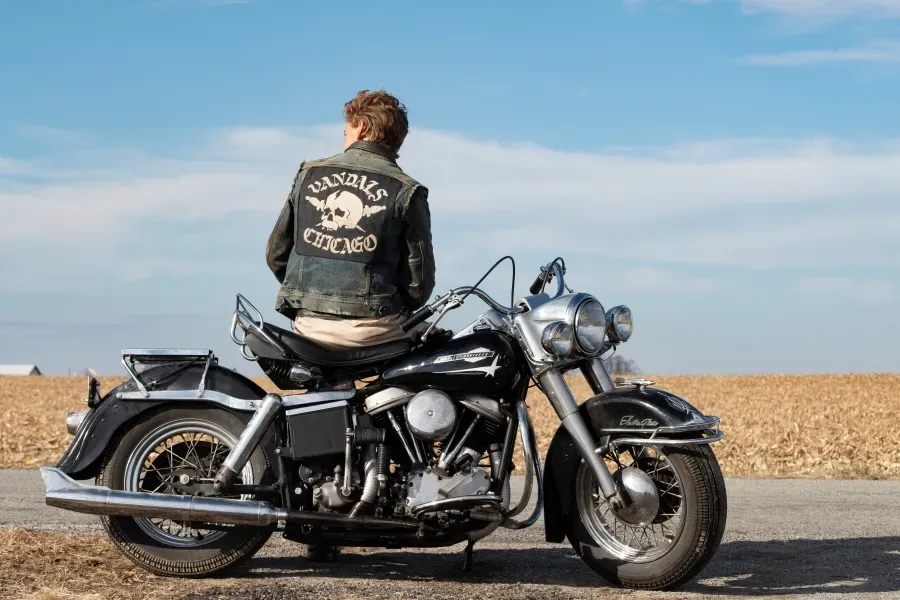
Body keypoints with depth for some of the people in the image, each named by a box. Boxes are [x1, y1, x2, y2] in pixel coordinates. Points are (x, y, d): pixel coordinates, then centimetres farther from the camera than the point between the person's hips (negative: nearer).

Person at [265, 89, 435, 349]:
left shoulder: (308, 174, 8)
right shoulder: (406, 191, -1)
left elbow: (276, 253, 11)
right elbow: (420, 278, -3)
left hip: (309, 326, 3)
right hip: (372, 328, -3)